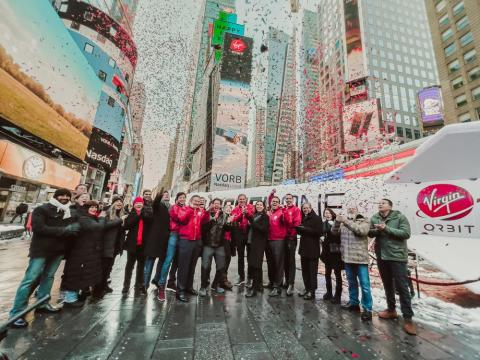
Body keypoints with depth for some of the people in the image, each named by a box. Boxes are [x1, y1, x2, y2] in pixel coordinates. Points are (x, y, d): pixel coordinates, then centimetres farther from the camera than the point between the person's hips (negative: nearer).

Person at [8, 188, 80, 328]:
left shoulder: (67, 212, 10)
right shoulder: (41, 209, -6)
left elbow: (75, 225, 11)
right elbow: (39, 228, -17)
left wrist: (72, 229, -11)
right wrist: (63, 230, -20)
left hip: (58, 250, 5)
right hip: (41, 249, -5)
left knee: (48, 277, 14)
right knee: (30, 279, -3)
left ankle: (42, 303, 26)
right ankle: (16, 313, 6)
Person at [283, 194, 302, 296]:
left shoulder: (296, 210, -5)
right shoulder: (283, 209, 11)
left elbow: (297, 223, -14)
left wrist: (292, 234, -14)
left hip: (291, 237, -5)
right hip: (283, 237, 5)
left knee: (291, 260, -2)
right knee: (285, 259, 14)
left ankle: (291, 284, 3)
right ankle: (287, 280, 28)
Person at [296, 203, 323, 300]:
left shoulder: (316, 218, -7)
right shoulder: (303, 218, 13)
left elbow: (319, 232, -17)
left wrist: (305, 229, -18)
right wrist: (299, 228, -3)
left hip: (313, 249, -7)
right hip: (303, 248, 7)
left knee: (312, 271, 1)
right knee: (305, 270, 13)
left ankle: (312, 291, 9)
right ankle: (307, 289, 25)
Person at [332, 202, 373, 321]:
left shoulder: (364, 221, -2)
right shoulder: (344, 222, 10)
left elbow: (362, 231, -21)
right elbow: (334, 232, 1)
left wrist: (347, 222, -26)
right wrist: (337, 222, -17)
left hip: (360, 257, -4)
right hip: (347, 257, 5)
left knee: (364, 284, 0)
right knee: (352, 282, 17)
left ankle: (367, 309, 12)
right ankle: (353, 302, 31)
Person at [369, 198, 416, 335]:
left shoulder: (400, 217, -8)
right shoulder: (374, 218, 3)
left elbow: (406, 233, -16)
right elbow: (370, 233, 5)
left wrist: (386, 229, -21)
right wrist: (377, 230, -16)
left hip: (397, 256, -4)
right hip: (381, 256, 5)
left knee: (402, 287, -1)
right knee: (387, 285, 17)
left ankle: (408, 318, 10)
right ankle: (391, 310, 34)